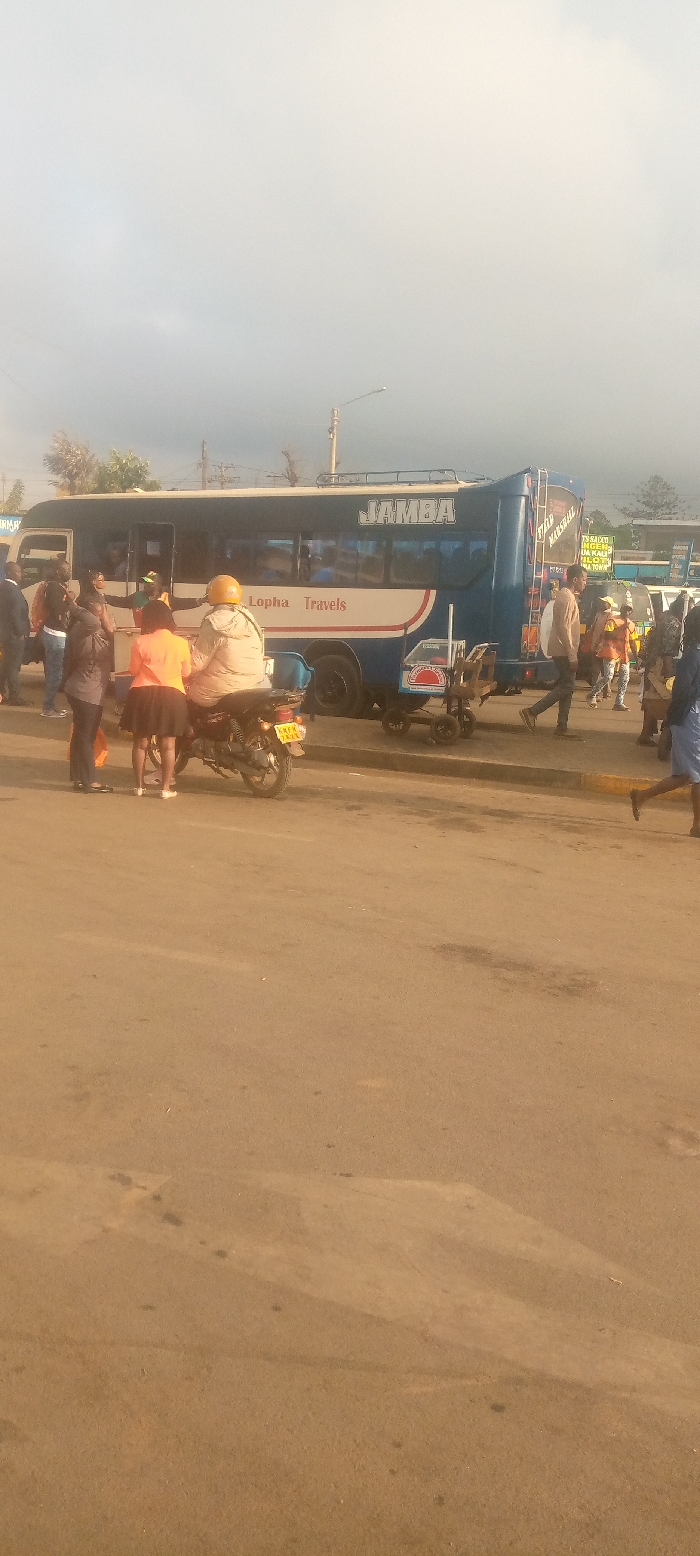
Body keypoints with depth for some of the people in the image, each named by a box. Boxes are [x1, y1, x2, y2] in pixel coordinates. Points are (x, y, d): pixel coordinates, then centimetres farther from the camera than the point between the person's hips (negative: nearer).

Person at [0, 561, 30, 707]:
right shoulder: (13, 590, -19)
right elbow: (15, 614, -24)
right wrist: (20, 633, -15)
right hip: (13, 634, -10)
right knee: (13, 666, -3)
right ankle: (14, 697, 2)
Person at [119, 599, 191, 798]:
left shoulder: (140, 642, -8)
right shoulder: (181, 643, -5)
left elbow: (134, 670, 1)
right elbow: (186, 672, 5)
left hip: (143, 694, 0)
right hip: (172, 695, 0)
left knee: (140, 743, 12)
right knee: (168, 745, 8)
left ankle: (139, 785, 17)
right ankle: (166, 788, 9)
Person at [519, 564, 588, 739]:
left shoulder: (568, 596, 17)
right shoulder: (567, 598, -14)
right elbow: (564, 628, -21)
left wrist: (572, 654, 19)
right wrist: (572, 656, -22)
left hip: (564, 651, 10)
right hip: (564, 651, -10)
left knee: (566, 686, 8)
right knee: (566, 686, -9)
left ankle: (562, 727, 9)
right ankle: (532, 712, -8)